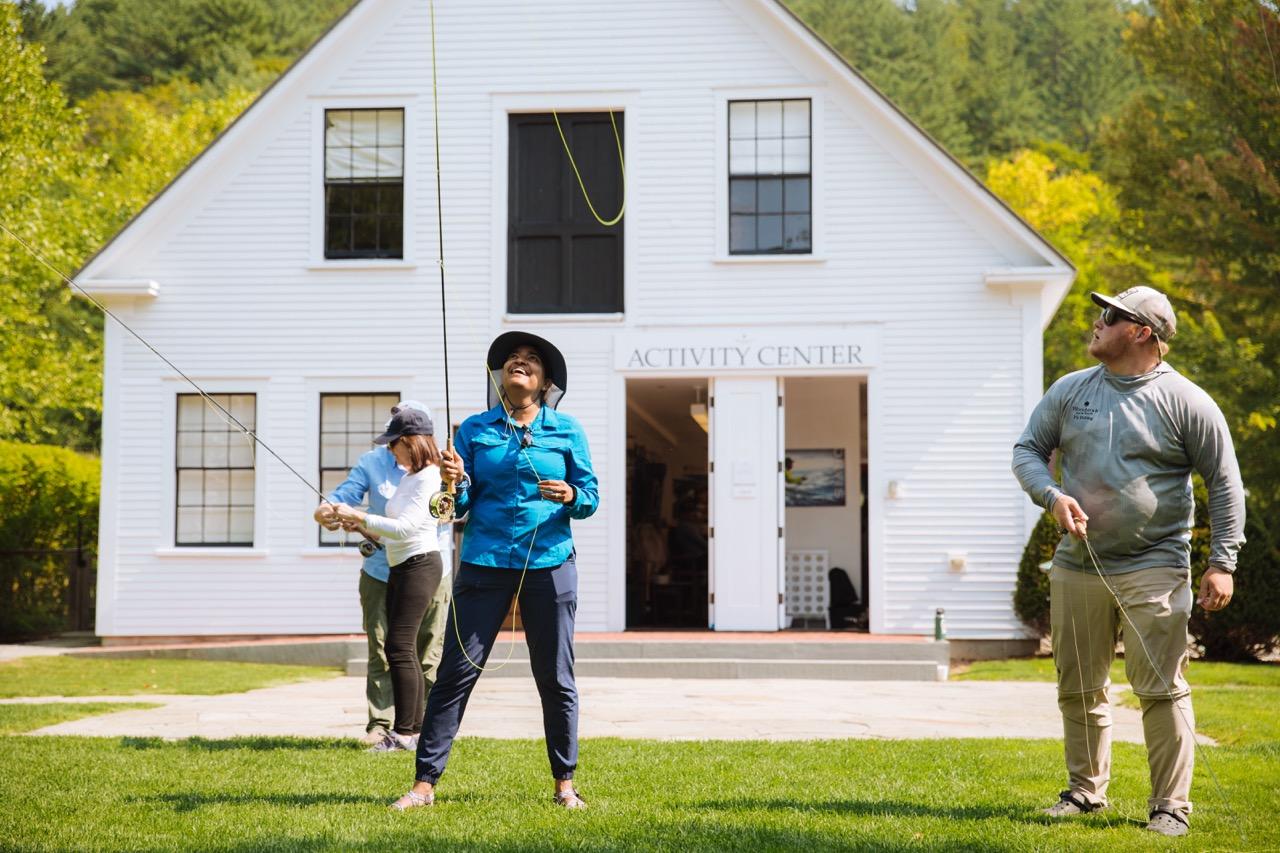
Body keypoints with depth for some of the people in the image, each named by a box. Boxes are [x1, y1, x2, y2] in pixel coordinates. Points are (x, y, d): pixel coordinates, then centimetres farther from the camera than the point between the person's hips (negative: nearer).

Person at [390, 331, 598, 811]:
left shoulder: (567, 430, 7)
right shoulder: (474, 429, 7)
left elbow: (591, 497, 6)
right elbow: (460, 505, 6)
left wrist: (571, 497, -15)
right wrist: (455, 483, -16)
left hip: (549, 562, 0)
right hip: (485, 563, 0)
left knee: (555, 678, 5)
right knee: (456, 671, -3)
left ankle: (565, 784, 16)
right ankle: (425, 783, 1)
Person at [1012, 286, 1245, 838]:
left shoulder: (1185, 402, -3)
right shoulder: (1069, 391, 8)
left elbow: (1225, 483, 0)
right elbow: (1027, 450, 13)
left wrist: (1222, 563, -5)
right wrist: (1053, 496, -7)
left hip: (1153, 569, -4)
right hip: (1077, 566, 4)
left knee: (1162, 689, -6)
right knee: (1078, 688, 10)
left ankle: (1171, 806, 3)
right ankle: (1086, 790, 26)